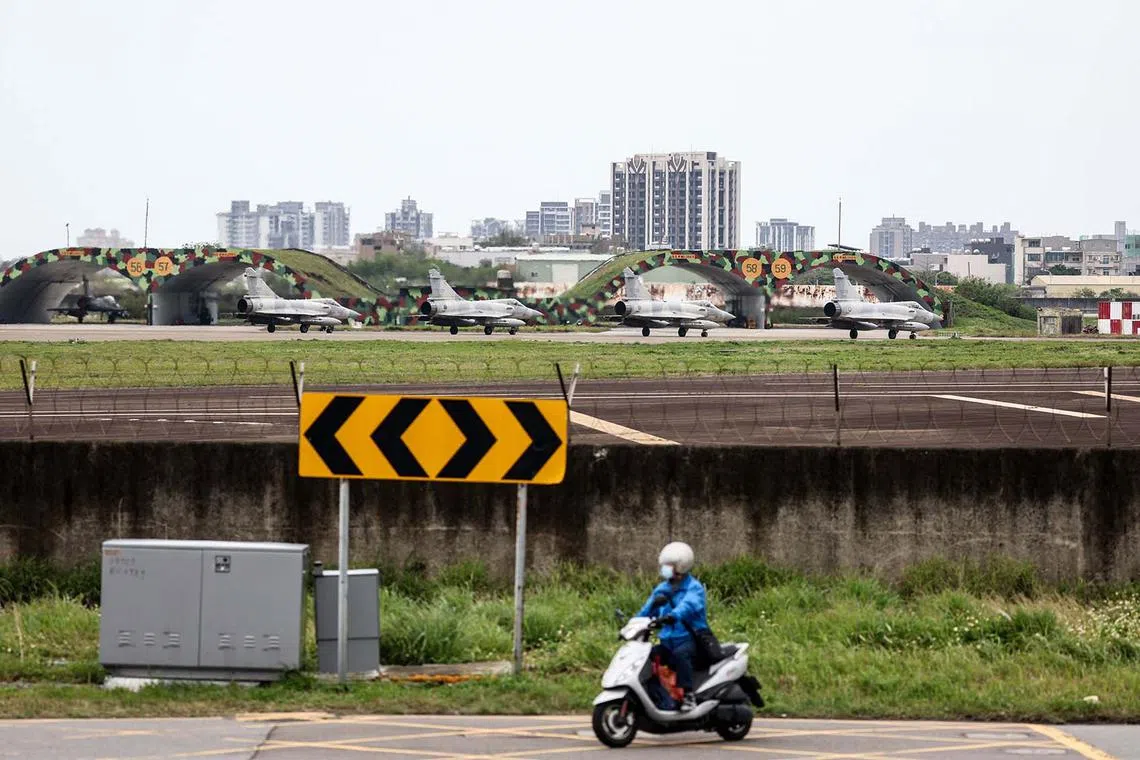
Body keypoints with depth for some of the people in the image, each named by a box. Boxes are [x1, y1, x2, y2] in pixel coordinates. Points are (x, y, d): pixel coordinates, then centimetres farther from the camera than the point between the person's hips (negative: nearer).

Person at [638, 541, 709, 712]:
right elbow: (646, 611, 17)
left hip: (690, 639, -7)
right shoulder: (661, 589, 18)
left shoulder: (694, 588, -6)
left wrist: (672, 616, -46)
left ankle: (688, 695, -36)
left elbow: (689, 605, -27)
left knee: (680, 654, -38)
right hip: (668, 640, 7)